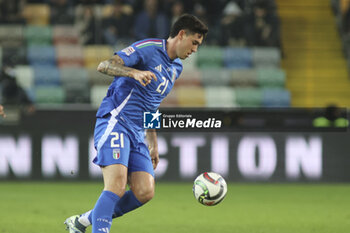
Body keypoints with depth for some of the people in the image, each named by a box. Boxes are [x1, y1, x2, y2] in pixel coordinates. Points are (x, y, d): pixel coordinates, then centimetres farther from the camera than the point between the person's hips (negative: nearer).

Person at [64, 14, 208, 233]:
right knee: (117, 186, -23)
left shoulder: (176, 68, 20)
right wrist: (134, 72, -34)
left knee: (145, 192, -6)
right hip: (115, 122, -8)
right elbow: (104, 66, -17)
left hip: (137, 133, 8)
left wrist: (153, 144, 26)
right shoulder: (149, 48, -7)